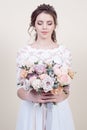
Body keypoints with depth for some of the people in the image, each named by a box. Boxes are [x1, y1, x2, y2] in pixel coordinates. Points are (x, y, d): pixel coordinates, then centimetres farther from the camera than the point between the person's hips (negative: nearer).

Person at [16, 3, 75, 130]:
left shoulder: (64, 52, -2)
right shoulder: (24, 52, -3)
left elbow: (67, 88, 2)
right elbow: (20, 89, -1)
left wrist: (61, 96, -19)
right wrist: (31, 97, -20)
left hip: (58, 110, 1)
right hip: (31, 110, 0)